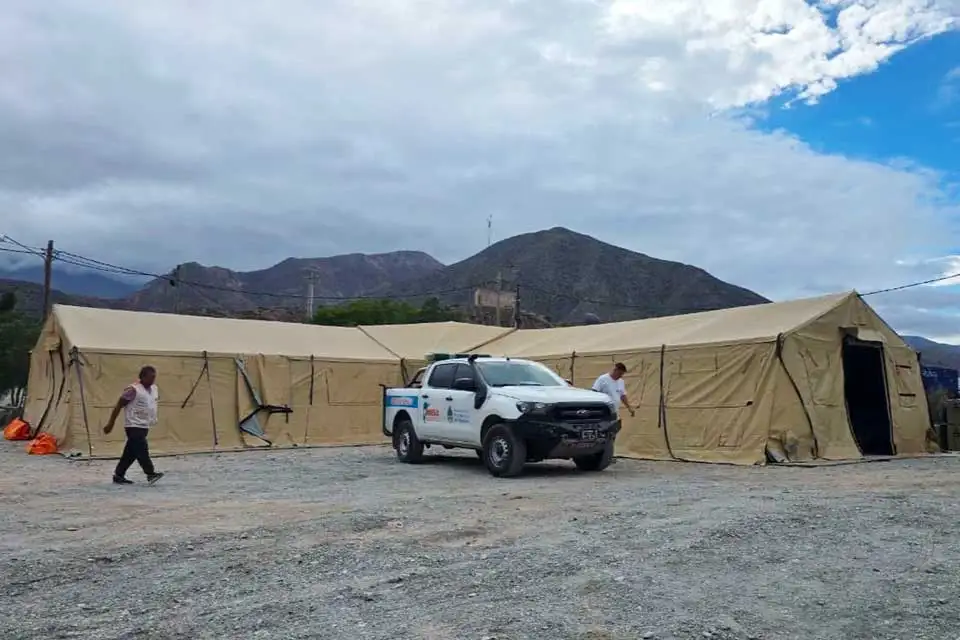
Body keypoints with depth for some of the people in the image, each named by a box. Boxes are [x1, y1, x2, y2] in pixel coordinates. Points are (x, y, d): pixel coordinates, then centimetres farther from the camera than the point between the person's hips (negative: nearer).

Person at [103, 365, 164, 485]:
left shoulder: (154, 389, 8)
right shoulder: (133, 390, -15)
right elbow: (118, 406, -11)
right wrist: (111, 423, -10)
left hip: (145, 426, 8)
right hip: (134, 426, -8)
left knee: (131, 452, 12)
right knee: (142, 450, -15)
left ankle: (118, 475, 20)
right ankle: (150, 474, -16)